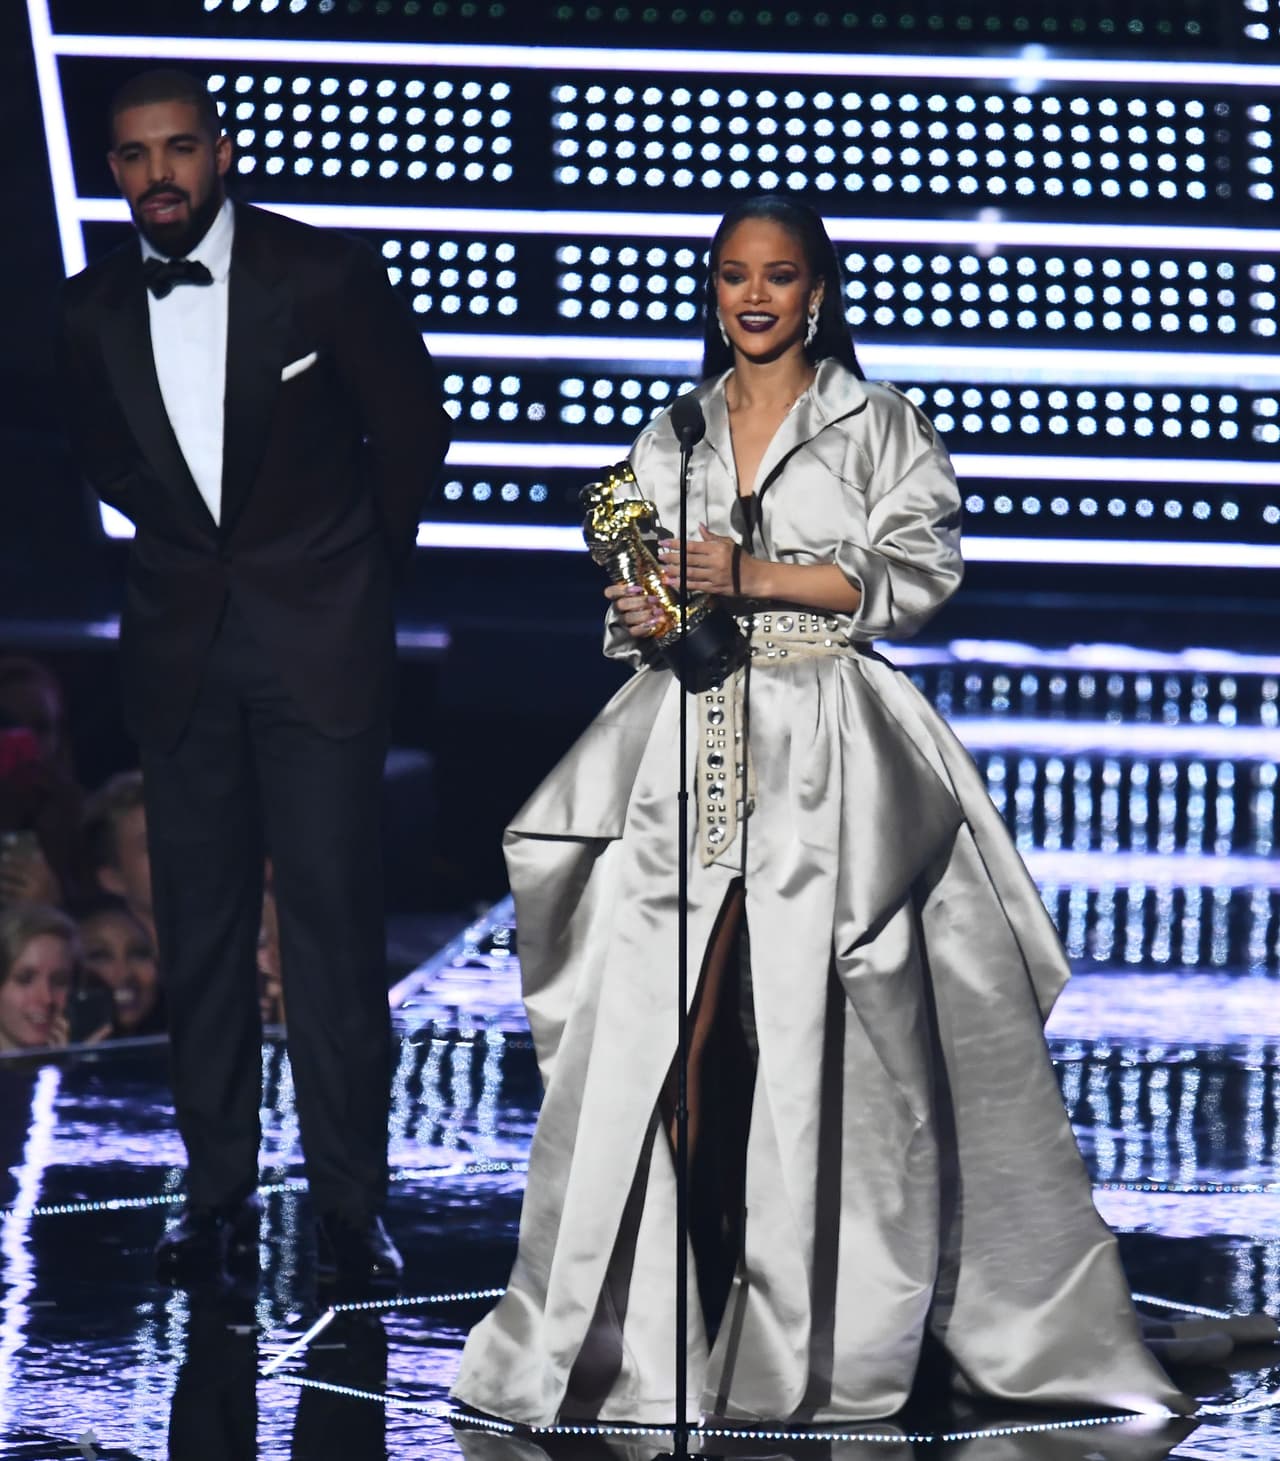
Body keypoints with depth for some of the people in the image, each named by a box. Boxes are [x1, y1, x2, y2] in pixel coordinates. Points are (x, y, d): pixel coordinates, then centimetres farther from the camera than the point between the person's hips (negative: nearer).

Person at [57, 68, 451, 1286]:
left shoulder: (323, 274, -8)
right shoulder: (95, 309, 1)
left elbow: (413, 426, 5)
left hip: (317, 637, -3)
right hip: (180, 643, 3)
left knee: (331, 913, -6)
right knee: (199, 921, 4)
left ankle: (350, 1204, -3)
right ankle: (218, 1195, 10)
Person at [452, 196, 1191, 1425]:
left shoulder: (877, 425, 7)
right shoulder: (670, 438, 17)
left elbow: (923, 567, -4)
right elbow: (632, 598, 21)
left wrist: (759, 576, -12)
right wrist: (642, 614, -3)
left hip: (827, 759, -3)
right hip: (692, 757, 3)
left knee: (817, 1036, -8)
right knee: (663, 1039, -6)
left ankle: (824, 1327, -2)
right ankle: (655, 1313, -1)